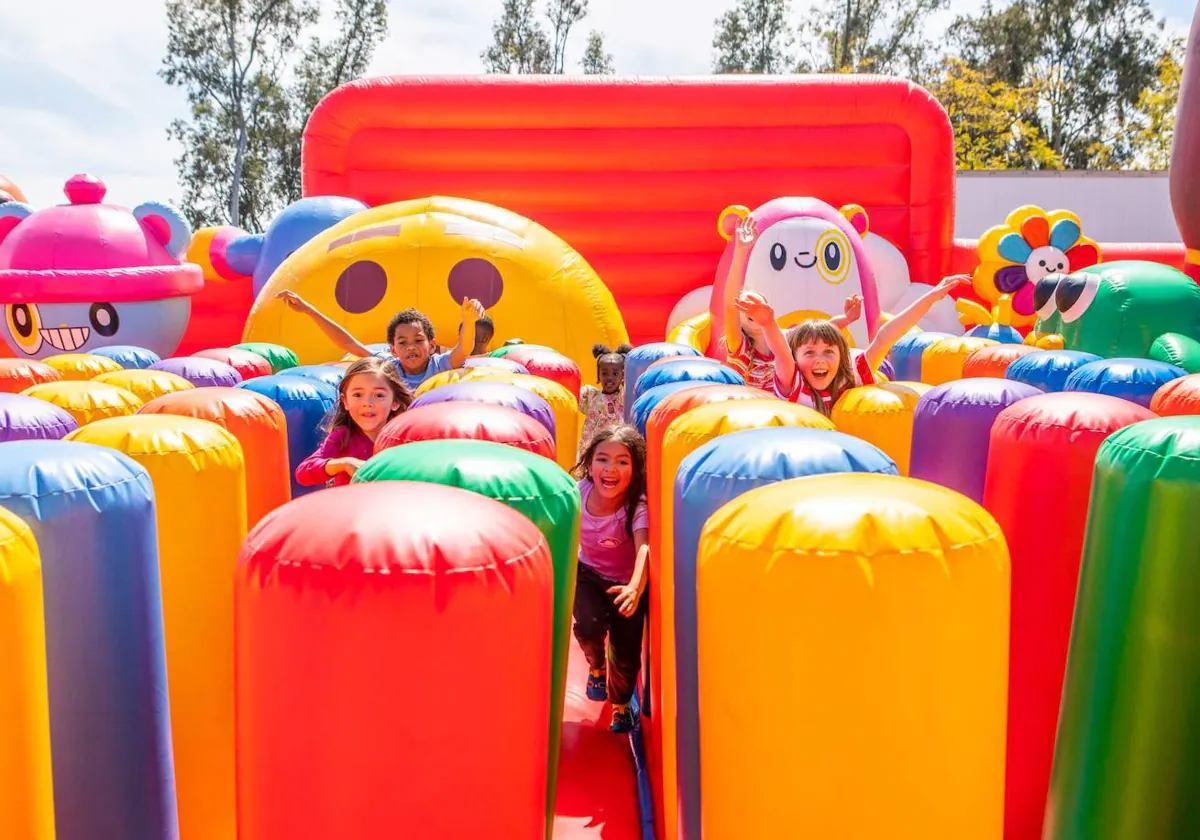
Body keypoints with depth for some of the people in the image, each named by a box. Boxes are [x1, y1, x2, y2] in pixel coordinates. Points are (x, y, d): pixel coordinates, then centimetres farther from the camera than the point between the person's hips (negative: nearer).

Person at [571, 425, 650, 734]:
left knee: (626, 655, -3)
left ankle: (621, 706, 32)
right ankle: (596, 666, 12)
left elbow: (644, 548, -45)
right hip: (588, 573, 2)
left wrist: (635, 589, -62)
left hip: (625, 582, -1)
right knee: (590, 623, -25)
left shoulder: (638, 506, -29)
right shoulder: (579, 492, -21)